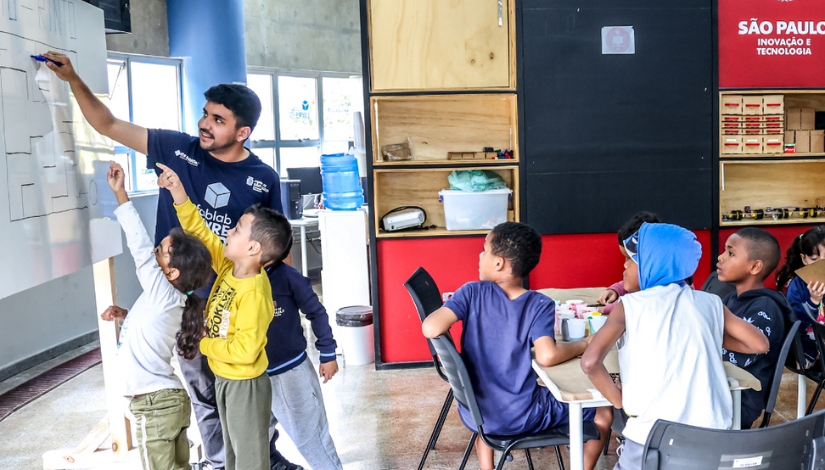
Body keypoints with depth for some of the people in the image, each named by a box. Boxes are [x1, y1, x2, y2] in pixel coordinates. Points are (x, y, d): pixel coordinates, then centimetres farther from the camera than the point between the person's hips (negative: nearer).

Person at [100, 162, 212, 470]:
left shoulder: (163, 294, -17)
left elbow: (141, 247, -23)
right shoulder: (166, 301, 9)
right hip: (171, 399, 9)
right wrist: (124, 315, 8)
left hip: (155, 405, -9)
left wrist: (120, 194, -23)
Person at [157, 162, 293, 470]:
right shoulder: (229, 267, -6)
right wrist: (179, 194, -9)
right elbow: (201, 233, 1)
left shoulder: (254, 293, -30)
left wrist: (203, 344, -18)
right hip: (224, 378, 9)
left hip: (246, 384, -9)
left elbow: (245, 350, -32)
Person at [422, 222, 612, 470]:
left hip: (473, 415, 3)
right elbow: (547, 356, -27)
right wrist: (584, 345, -9)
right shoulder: (540, 305, -14)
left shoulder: (473, 292, -10)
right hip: (520, 419, -3)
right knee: (603, 414, 16)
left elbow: (431, 328, -23)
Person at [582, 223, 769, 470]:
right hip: (712, 433, 4)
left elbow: (590, 361, -17)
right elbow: (760, 344, 12)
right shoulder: (710, 302, 6)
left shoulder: (629, 306, -4)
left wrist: (620, 401, -1)